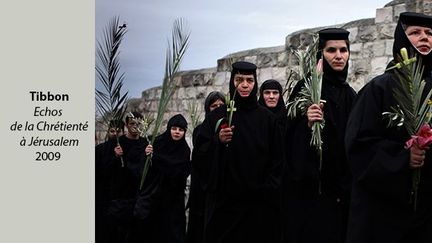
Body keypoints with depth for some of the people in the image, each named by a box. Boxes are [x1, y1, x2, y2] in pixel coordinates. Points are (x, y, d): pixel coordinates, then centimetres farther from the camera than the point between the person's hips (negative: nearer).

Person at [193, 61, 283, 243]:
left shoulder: (266, 118, 6)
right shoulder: (217, 116, 6)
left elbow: (276, 159, 5)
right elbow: (199, 156, 2)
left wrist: (270, 190, -5)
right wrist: (218, 140, -15)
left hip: (258, 203, 0)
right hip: (224, 202, 0)